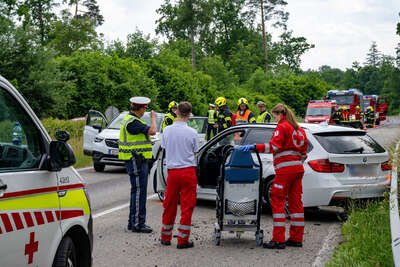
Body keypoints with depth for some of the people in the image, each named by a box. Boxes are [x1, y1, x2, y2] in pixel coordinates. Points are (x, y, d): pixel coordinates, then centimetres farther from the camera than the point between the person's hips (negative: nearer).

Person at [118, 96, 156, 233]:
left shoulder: (129, 118, 15)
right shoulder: (132, 122, -19)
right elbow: (152, 131, -25)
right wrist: (153, 118, -10)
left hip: (138, 160, 11)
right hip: (136, 160, -11)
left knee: (137, 191, 16)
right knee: (139, 191, -7)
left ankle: (133, 222, 24)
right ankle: (137, 223, -3)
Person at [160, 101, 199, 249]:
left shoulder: (167, 130, -2)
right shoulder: (192, 132, -10)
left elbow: (164, 148, 9)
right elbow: (195, 151, 1)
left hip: (172, 171, 3)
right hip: (188, 170, -3)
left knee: (169, 204, 14)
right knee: (187, 206, 3)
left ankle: (166, 237, 24)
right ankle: (183, 240, 3)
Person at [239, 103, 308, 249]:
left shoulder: (282, 127, -6)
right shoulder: (299, 129, 20)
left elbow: (274, 146, -19)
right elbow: (303, 152, 22)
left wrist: (254, 147, -22)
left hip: (285, 169, -9)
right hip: (298, 169, 9)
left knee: (277, 202, -6)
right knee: (296, 202, 11)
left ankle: (278, 240, -10)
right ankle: (296, 238, 14)